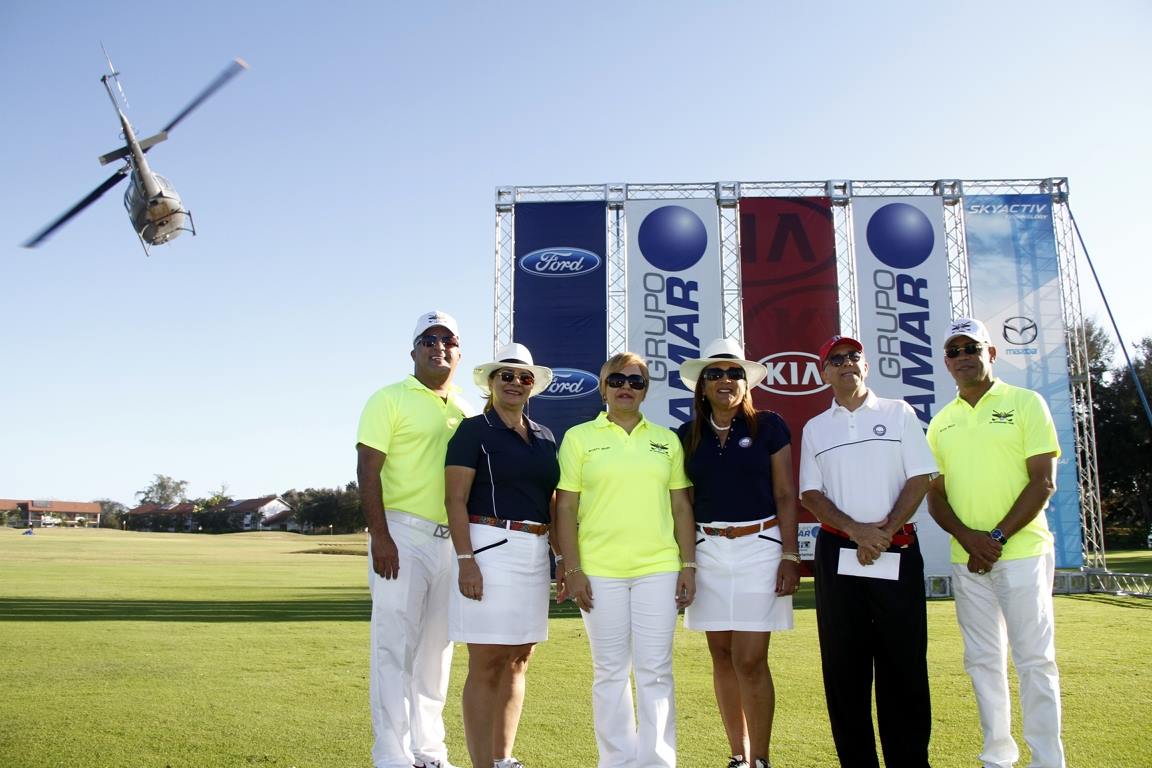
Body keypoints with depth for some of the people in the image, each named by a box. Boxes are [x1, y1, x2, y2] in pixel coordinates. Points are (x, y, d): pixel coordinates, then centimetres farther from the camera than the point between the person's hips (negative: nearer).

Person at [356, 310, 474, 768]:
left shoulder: (466, 411, 15)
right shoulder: (390, 399, -1)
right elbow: (367, 471, -9)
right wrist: (380, 536, -18)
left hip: (451, 540, 6)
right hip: (403, 535, -6)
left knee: (437, 649, 12)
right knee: (396, 647, -4)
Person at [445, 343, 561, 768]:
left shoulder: (544, 437, 15)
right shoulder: (474, 430, -2)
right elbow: (455, 500, -8)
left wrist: (563, 557, 14)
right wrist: (466, 560, -17)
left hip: (535, 554, 6)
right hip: (490, 548, -6)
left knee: (517, 662, 11)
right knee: (487, 664, -4)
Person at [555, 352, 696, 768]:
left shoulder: (667, 439, 11)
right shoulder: (579, 437, 4)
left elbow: (681, 507, 11)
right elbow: (565, 507, 1)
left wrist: (689, 565, 4)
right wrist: (572, 570, -6)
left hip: (659, 569, 2)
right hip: (599, 571, -1)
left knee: (655, 670, 4)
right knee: (610, 672, 7)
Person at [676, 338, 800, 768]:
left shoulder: (768, 426, 0)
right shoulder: (688, 435, 8)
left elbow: (786, 496, 0)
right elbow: (683, 503, 11)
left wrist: (790, 556, -7)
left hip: (760, 547, -3)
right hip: (708, 550, 4)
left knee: (749, 660, -7)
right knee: (722, 657, 8)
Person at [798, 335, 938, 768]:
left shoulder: (898, 413, 8)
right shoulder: (814, 428, 11)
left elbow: (920, 478, 0)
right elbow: (810, 494, 4)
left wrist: (885, 532, -11)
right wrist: (858, 531, -11)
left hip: (898, 552, -1)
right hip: (837, 555, 2)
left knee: (904, 663, 1)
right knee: (844, 665, 4)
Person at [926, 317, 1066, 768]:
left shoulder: (1025, 403, 0)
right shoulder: (941, 423, 11)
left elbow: (1043, 482, -6)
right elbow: (934, 495, 10)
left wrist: (998, 537, -13)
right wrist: (967, 537, -8)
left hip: (1022, 552, -4)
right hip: (966, 560, 4)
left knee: (1034, 659, -1)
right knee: (982, 661, 10)